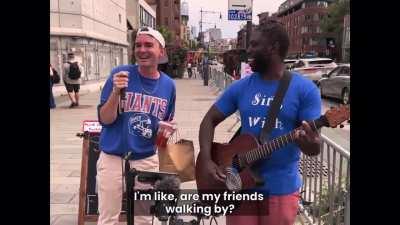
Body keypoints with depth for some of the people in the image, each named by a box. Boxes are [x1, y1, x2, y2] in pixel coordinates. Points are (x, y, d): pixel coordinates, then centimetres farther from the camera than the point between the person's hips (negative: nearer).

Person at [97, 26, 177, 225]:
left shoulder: (168, 84, 0)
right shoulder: (119, 74, -10)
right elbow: (105, 119, -11)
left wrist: (167, 130, -9)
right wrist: (116, 92, -27)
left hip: (147, 160, 3)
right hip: (113, 158, -2)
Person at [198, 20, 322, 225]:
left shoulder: (304, 89, -8)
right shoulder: (241, 87, 1)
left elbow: (315, 148, -10)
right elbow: (210, 119, 5)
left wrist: (310, 143, -34)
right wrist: (206, 160, -8)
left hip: (281, 188, -2)